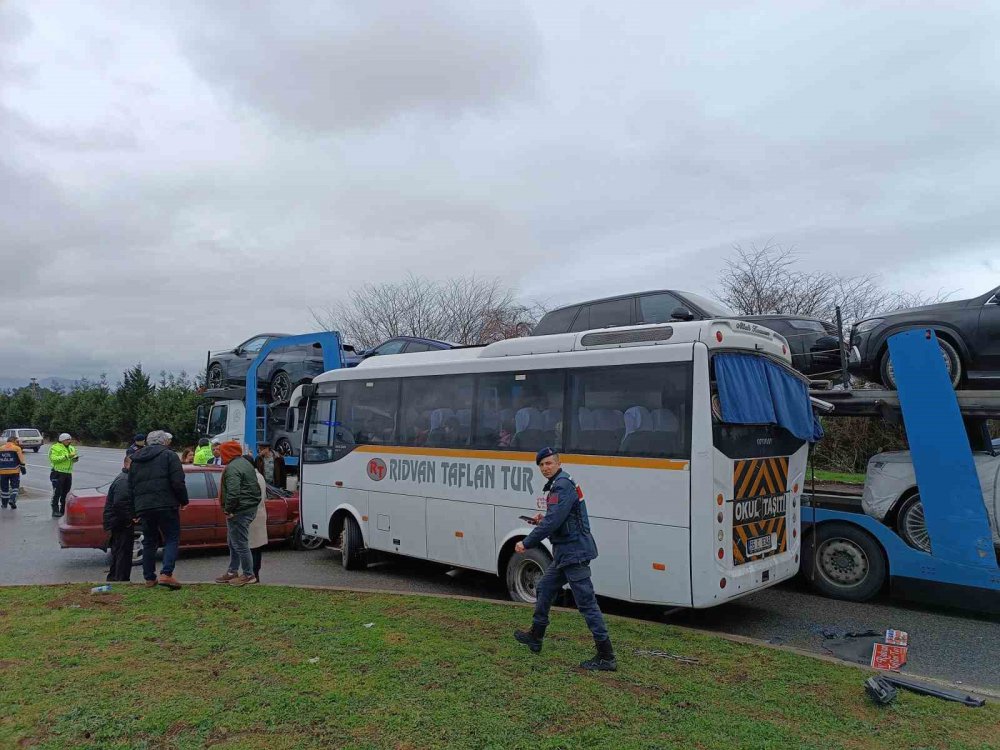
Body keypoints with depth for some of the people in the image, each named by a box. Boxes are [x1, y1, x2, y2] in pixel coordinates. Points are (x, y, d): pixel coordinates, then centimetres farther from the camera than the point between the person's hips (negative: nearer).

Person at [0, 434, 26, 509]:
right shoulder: (17, 448, -5)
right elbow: (21, 460, -7)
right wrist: (23, 469, 1)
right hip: (14, 471, -3)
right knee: (14, 486, 8)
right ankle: (12, 500, -10)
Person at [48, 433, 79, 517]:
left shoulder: (71, 448, 16)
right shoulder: (55, 448, -7)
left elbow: (73, 459, 19)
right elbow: (54, 458, -20)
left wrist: (75, 458, -5)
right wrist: (66, 456, -24)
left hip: (68, 473, 7)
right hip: (58, 473, -7)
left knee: (66, 493, 11)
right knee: (57, 493, -6)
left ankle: (63, 510, 20)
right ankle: (55, 511, -1)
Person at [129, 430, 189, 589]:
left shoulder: (136, 459, 19)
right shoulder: (169, 455, -1)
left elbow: (130, 487, 20)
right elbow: (178, 482, -10)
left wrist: (137, 507, 25)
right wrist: (183, 500, 3)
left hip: (143, 507, 6)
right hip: (165, 505, -5)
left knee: (149, 541, 14)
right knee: (172, 539, 0)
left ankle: (149, 578, 16)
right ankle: (166, 574, -13)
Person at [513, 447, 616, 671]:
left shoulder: (563, 485, -17)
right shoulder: (557, 485, 15)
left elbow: (553, 521, -24)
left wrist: (526, 544, -18)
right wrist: (543, 520, 7)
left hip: (574, 552, -11)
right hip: (564, 552, 11)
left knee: (586, 601, -8)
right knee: (545, 588, 21)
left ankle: (606, 657, -3)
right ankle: (535, 637, 36)